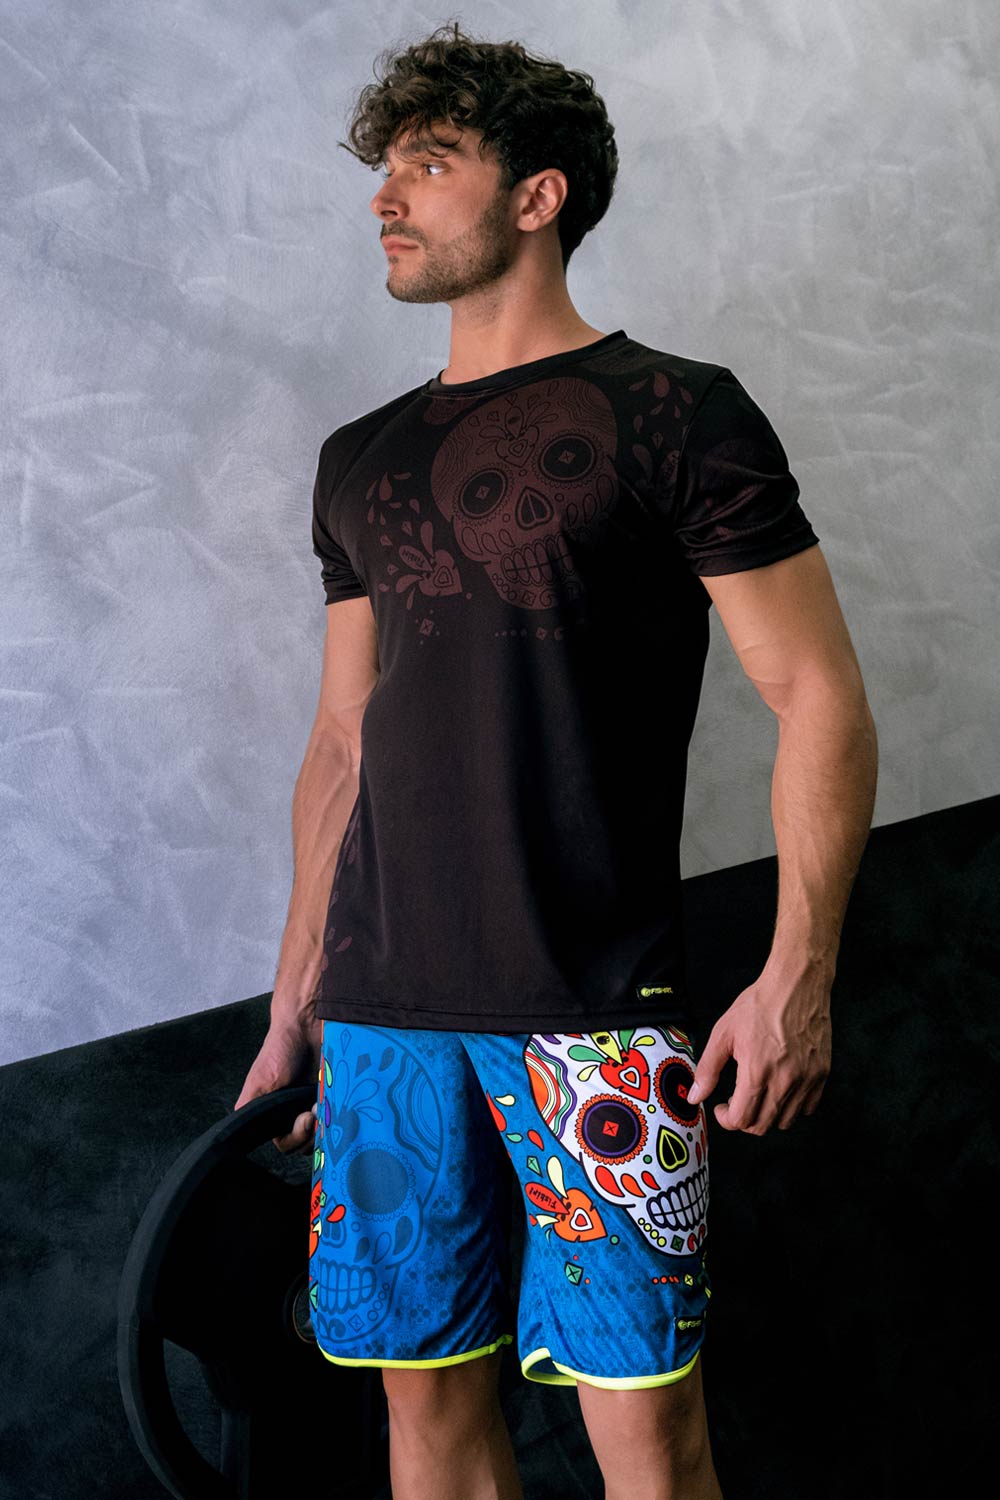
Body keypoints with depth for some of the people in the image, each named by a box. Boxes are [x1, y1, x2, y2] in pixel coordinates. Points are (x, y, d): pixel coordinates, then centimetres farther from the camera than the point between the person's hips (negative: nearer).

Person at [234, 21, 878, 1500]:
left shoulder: (676, 415, -1)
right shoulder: (363, 460, 15)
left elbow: (821, 698, -4)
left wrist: (798, 973, -14)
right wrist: (292, 1010, 17)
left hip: (593, 1010, -5)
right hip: (381, 1007, 5)